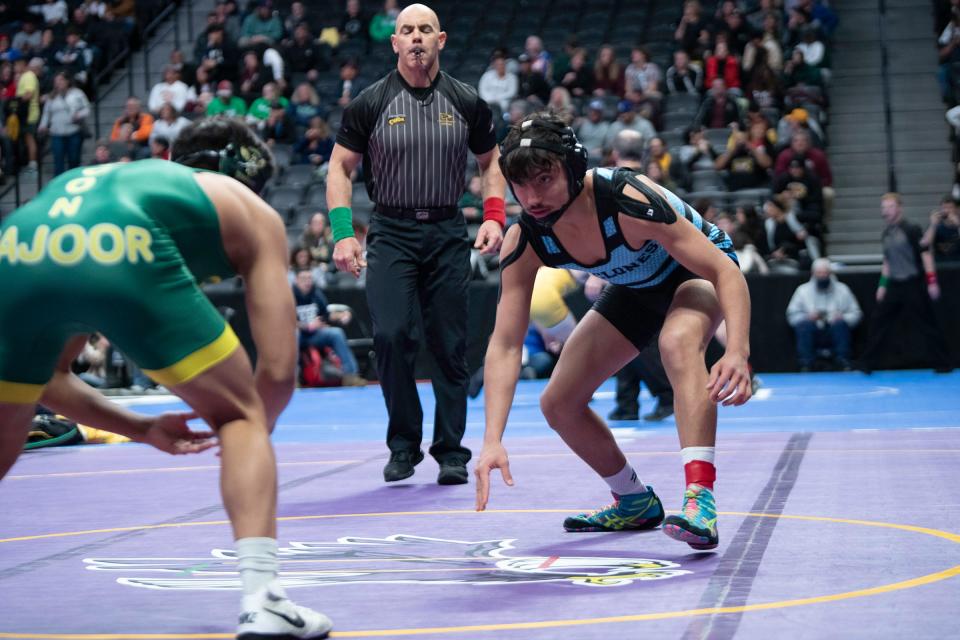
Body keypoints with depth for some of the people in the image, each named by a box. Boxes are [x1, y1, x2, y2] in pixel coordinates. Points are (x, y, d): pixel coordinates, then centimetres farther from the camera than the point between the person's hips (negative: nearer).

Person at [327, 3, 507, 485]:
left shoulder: (466, 102, 4)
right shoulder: (370, 103, -1)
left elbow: (490, 161, 15)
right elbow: (340, 167, 4)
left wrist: (494, 217, 0)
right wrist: (343, 233, -6)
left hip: (447, 233, 1)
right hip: (391, 233, -1)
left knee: (450, 346, 2)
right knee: (391, 335, -15)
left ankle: (451, 453, 13)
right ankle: (403, 445, 2)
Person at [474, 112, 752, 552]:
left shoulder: (627, 200, -39)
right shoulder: (524, 242, -24)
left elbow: (724, 270, -36)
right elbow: (504, 345, -24)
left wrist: (737, 353, -52)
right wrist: (493, 440, -36)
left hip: (697, 272, -6)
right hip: (634, 289, 6)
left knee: (678, 342, -40)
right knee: (558, 404, 1)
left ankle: (700, 499, -44)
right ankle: (636, 503, 25)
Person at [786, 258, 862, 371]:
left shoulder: (842, 289, 9)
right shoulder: (803, 290, 8)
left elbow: (856, 314, 8)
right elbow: (792, 315, 6)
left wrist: (842, 318, -14)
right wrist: (807, 317, -14)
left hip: (835, 332, 0)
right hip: (812, 333, 0)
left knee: (840, 324, -32)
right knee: (804, 325, -32)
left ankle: (843, 362, -30)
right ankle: (805, 365, -31)